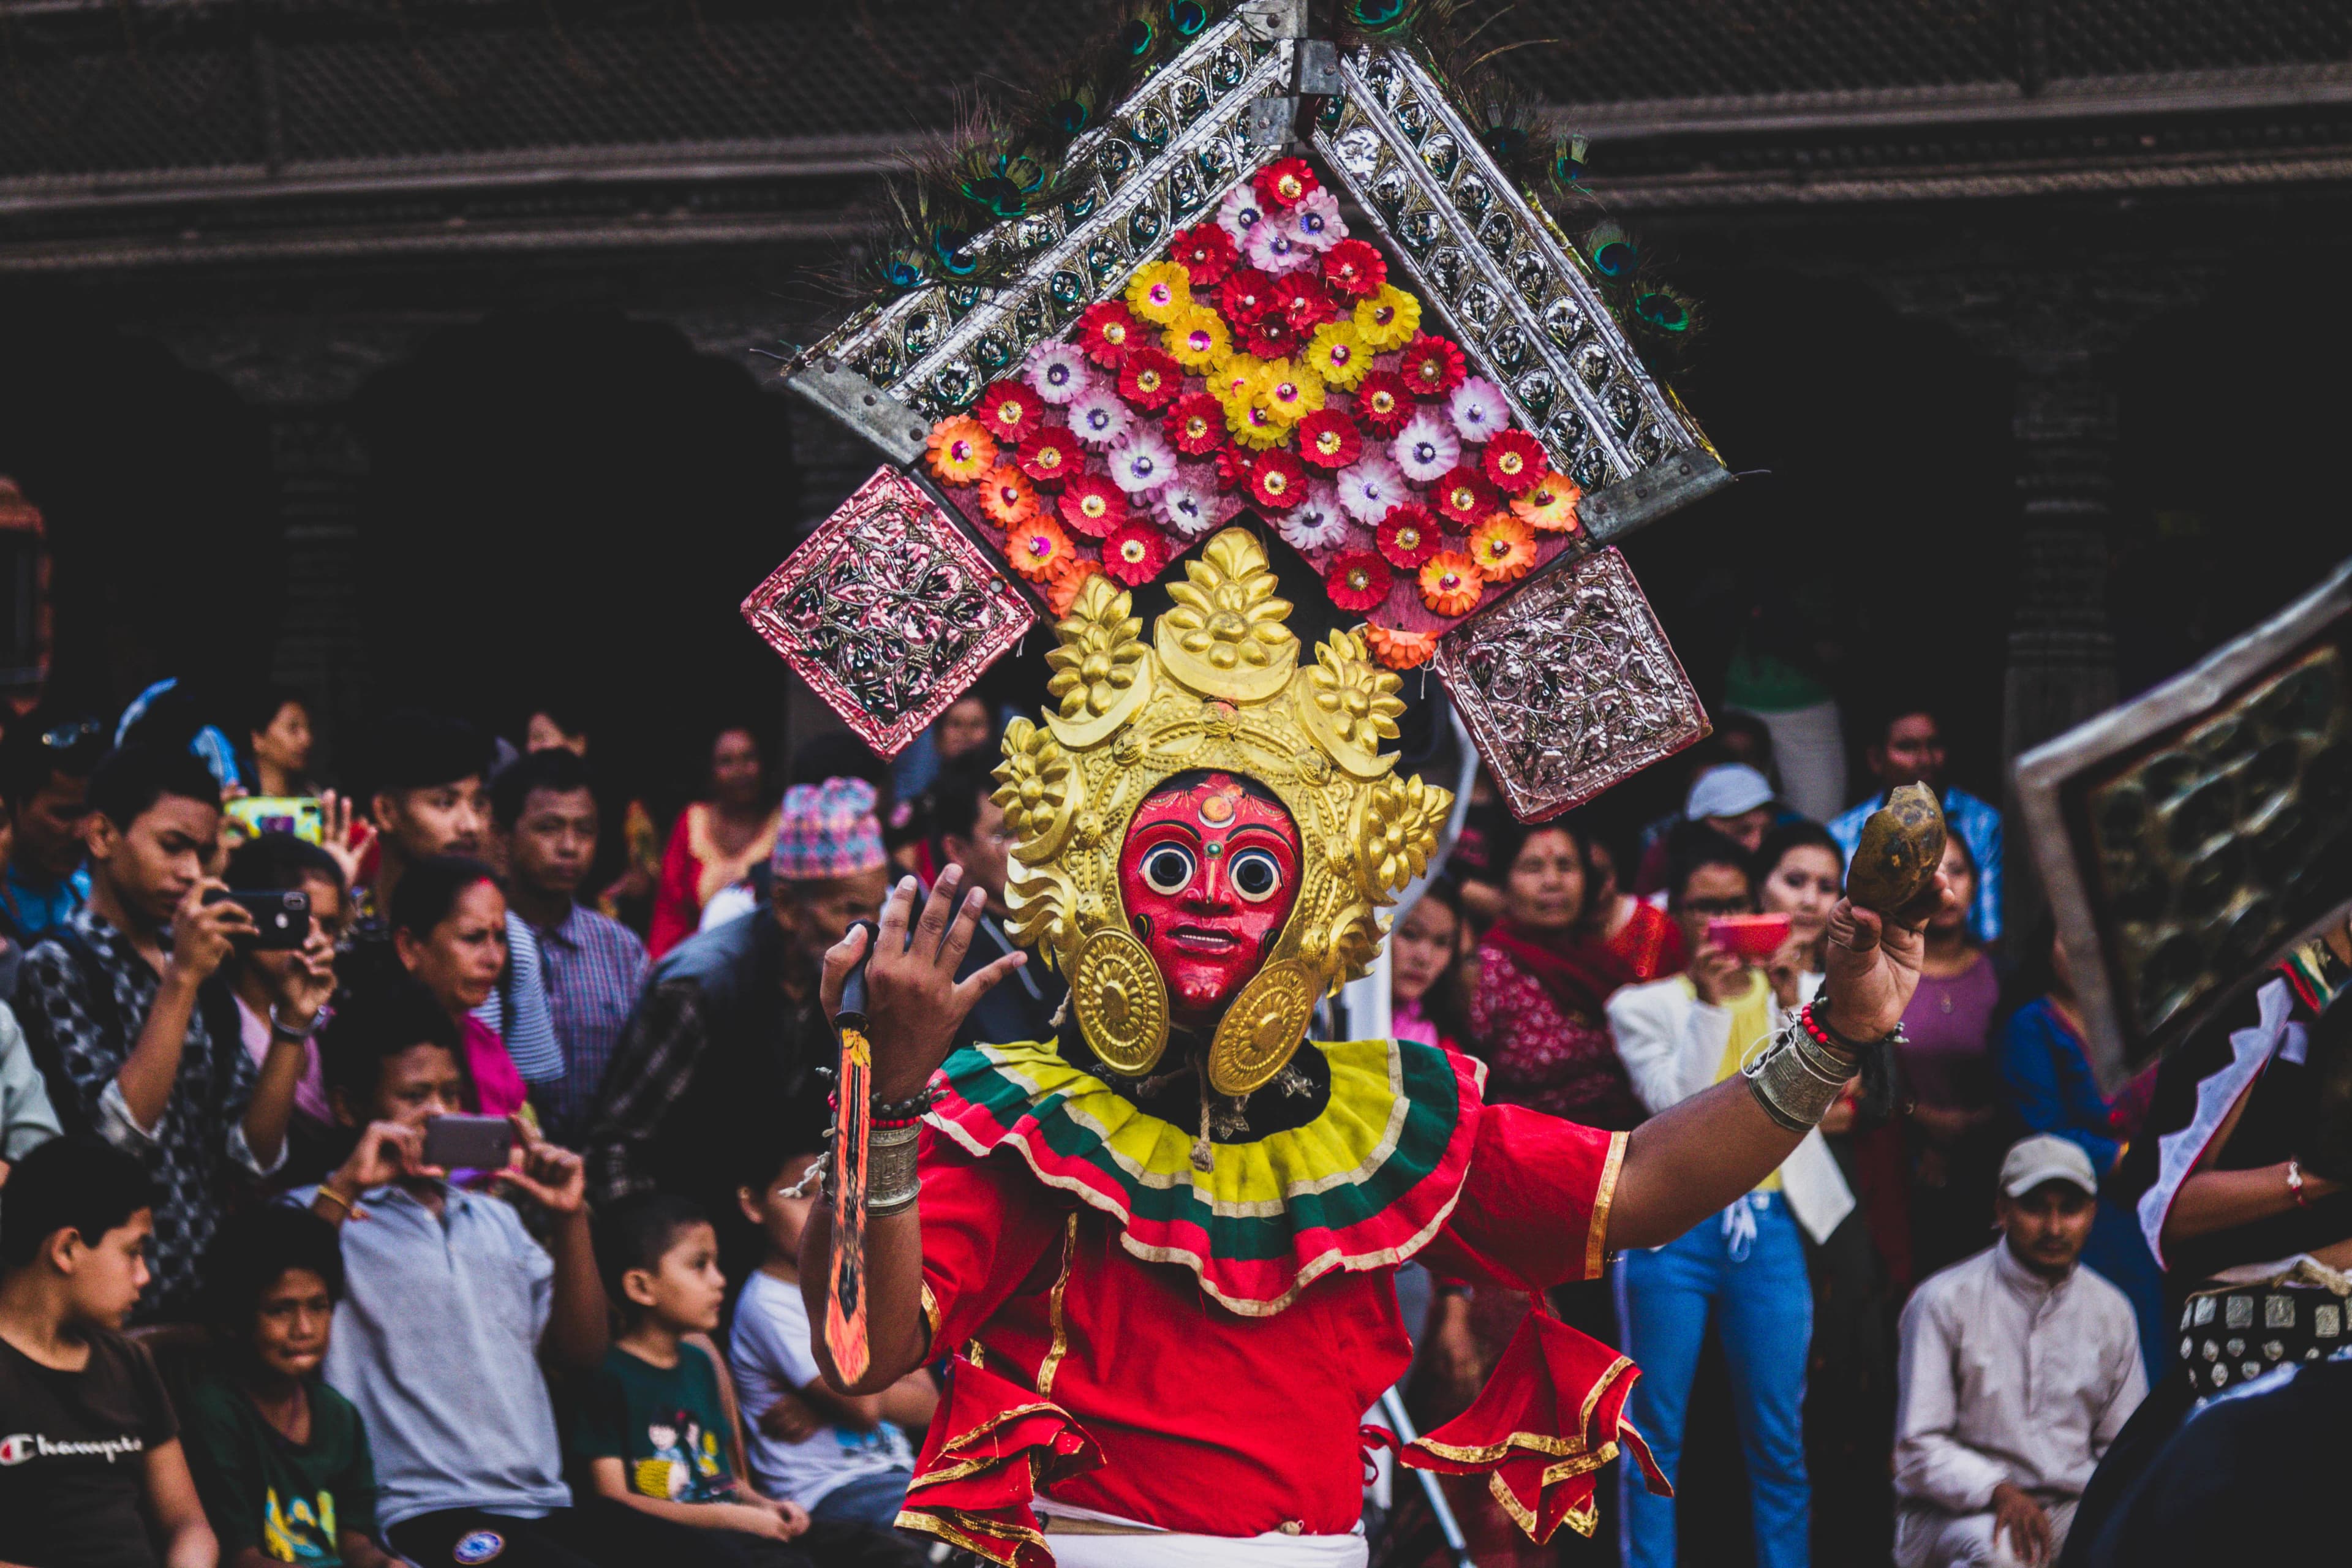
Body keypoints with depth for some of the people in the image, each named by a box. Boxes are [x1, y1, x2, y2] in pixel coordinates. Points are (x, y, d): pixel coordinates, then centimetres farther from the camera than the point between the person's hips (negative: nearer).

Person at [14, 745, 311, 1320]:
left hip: (211, 1286, 6)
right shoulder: (58, 966, -4)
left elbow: (255, 1153, 7)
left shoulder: (202, 976, 14)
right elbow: (117, 1132, -17)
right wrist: (181, 979, -18)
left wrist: (293, 1020, -3)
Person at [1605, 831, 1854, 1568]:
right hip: (1672, 1226, -1)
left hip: (1770, 1225, 1)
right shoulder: (1643, 1007, 8)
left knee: (1778, 1439, 1)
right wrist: (1709, 1004, -14)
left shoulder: (1803, 994, 13)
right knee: (1656, 1436, 0)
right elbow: (1673, 1104, -7)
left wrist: (1789, 1000, -14)